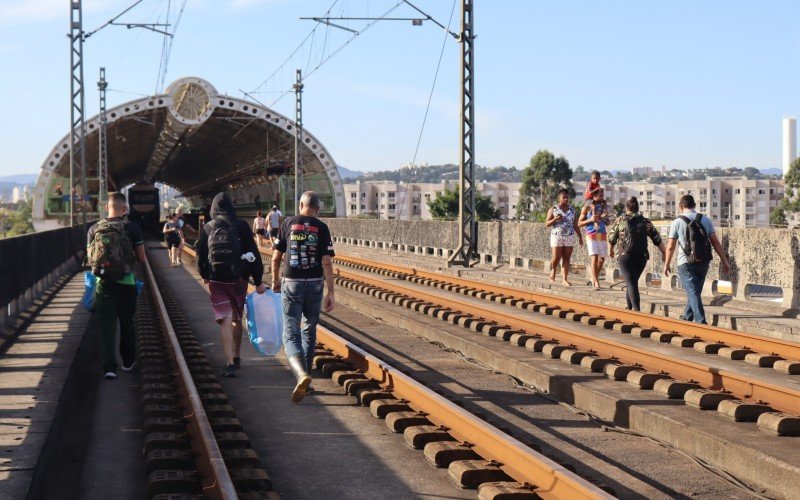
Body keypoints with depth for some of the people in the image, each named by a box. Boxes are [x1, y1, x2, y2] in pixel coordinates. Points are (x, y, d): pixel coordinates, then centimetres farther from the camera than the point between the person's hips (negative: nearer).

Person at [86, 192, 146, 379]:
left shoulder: (94, 229, -1)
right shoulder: (132, 228, -8)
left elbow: (90, 256, 7)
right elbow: (141, 258, -4)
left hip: (103, 284, 1)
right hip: (126, 283, -1)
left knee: (106, 325, 4)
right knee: (127, 323, 16)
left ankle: (109, 366, -5)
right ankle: (128, 361, 28)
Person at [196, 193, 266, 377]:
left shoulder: (207, 228, 1)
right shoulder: (241, 226, -2)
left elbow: (201, 255, 7)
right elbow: (253, 254, -5)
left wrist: (205, 276, 25)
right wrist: (258, 281, 0)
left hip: (216, 280, -1)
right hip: (239, 279, 1)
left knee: (225, 320, -4)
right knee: (237, 319, 18)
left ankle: (229, 363, -16)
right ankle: (236, 357, 31)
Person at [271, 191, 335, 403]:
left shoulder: (288, 223, 0)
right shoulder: (321, 228, -2)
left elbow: (276, 257, 3)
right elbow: (327, 262, -8)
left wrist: (275, 280, 19)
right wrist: (330, 293, -6)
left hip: (291, 284, -1)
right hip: (315, 284, 1)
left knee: (291, 334, -5)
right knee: (309, 330, 21)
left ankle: (301, 373, -29)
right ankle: (305, 370, 29)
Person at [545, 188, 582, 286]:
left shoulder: (572, 210, 10)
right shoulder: (553, 209, 2)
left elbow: (575, 225, 14)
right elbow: (547, 224, 1)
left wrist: (580, 237, 10)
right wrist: (555, 219, -17)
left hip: (570, 237, 2)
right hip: (557, 236, -2)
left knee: (566, 258, -1)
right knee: (556, 258, -4)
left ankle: (565, 279, 0)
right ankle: (552, 274, 20)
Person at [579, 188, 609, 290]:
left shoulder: (603, 207, 12)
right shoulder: (587, 208, 1)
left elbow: (608, 223, 19)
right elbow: (579, 223, 1)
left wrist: (605, 218, -3)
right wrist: (590, 220, -14)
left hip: (602, 235, 5)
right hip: (591, 235, -5)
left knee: (602, 258, 7)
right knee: (594, 257, -14)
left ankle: (594, 278, 26)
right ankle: (596, 282, -15)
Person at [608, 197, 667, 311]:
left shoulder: (620, 220, 0)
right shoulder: (645, 221, 6)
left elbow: (611, 237, 7)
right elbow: (657, 238, 1)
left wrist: (611, 250, 25)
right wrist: (664, 253, 5)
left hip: (625, 256, -3)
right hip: (641, 257, 3)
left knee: (631, 284, -7)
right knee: (632, 282, 20)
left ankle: (637, 310, -21)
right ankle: (629, 308, 29)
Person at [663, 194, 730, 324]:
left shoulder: (677, 222, -6)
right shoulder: (705, 220, 3)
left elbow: (671, 247, -3)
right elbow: (716, 242, 1)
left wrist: (666, 264, 10)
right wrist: (725, 261, 5)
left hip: (686, 264, -4)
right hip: (703, 263, 4)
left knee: (693, 294, -6)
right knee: (695, 292, 20)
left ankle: (701, 322, -19)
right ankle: (687, 317, 36)